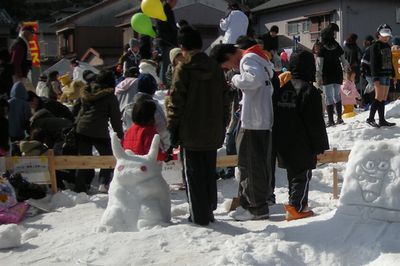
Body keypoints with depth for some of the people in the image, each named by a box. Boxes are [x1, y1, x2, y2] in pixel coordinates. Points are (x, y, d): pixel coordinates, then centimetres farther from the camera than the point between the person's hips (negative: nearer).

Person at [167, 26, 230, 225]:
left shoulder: (184, 69, -12)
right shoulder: (216, 69, 6)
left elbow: (175, 103, -12)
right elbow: (225, 101, 10)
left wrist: (172, 130, -5)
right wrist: (222, 126, 17)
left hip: (190, 133, -5)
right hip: (213, 134, 5)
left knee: (193, 175, 3)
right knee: (210, 173, 16)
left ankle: (199, 216, 6)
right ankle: (209, 211, 23)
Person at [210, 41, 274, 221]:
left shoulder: (248, 59, -11)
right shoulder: (253, 58, 19)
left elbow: (255, 79, -32)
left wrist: (236, 79, -15)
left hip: (254, 124, -10)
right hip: (261, 122, 10)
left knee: (253, 165, -2)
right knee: (248, 163, 17)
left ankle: (258, 208, 6)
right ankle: (248, 203, 26)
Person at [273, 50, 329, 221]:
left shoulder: (281, 88, 6)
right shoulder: (310, 91, -14)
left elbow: (274, 116, 13)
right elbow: (316, 123, -13)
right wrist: (321, 145, -4)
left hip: (282, 143, 7)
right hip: (302, 145, -7)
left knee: (293, 174, 17)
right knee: (303, 175, 1)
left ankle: (299, 205, 24)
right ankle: (296, 207, -6)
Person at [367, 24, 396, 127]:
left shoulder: (387, 46, 17)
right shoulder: (375, 46, -8)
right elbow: (373, 63, -13)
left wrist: (393, 74, 22)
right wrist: (375, 78, -19)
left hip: (387, 75, 8)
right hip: (379, 75, -8)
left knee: (384, 99, 7)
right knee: (379, 98, -12)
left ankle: (382, 120, 9)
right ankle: (370, 118, -5)